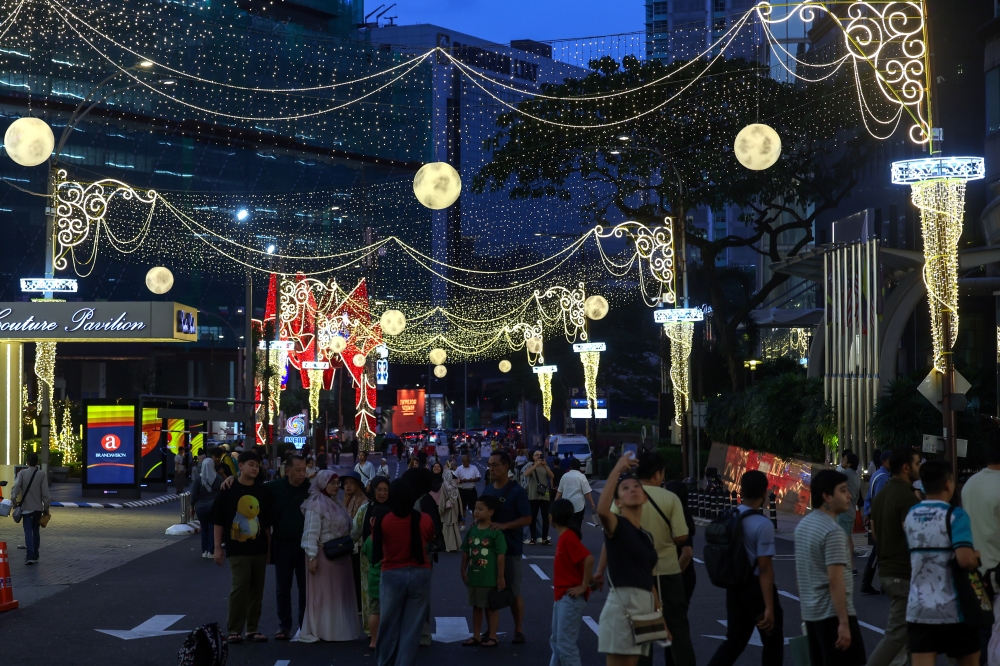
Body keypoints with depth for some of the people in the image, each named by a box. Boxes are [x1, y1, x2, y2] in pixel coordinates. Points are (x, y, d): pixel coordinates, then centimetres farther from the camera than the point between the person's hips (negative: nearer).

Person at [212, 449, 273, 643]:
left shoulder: (262, 492, 7)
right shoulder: (228, 490, -3)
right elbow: (218, 521, -1)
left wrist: (269, 547, 11)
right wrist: (218, 548, -4)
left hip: (259, 549, 4)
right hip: (237, 549, -4)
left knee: (257, 589, 7)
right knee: (240, 587, -11)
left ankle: (252, 629, 18)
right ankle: (234, 630, -1)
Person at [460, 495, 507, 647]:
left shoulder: (495, 532, -14)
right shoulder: (472, 530, 3)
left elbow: (500, 555, -13)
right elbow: (465, 552, 9)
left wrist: (500, 576, -14)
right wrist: (463, 570, 7)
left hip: (490, 577, -6)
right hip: (474, 575, 6)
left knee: (491, 606, 6)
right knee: (476, 606, 14)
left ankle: (492, 637, 14)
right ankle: (476, 636, 23)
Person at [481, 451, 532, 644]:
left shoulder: (517, 491, -9)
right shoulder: (487, 490, 9)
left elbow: (527, 518, -12)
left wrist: (504, 525, -23)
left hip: (511, 548, -5)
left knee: (514, 591, 2)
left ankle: (518, 630, 13)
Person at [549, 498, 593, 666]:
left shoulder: (568, 538, -17)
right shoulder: (564, 537, 12)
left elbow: (589, 559, -27)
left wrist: (584, 586, -20)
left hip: (571, 598, -10)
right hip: (562, 596, 10)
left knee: (565, 642, -9)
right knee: (556, 640, 15)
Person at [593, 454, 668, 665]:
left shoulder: (646, 537, 17)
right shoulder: (616, 525, -5)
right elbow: (602, 510, -30)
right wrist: (617, 470, -27)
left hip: (645, 608, 8)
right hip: (622, 605, -8)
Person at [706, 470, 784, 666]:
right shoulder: (763, 525, -19)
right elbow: (764, 568, -21)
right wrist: (769, 607, -21)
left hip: (734, 585, 7)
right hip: (756, 586, -7)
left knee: (735, 639, 15)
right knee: (773, 643, 10)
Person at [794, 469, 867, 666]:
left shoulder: (803, 525, 12)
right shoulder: (833, 531, -16)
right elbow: (835, 581, -21)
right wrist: (844, 623, -21)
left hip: (811, 612, 9)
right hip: (833, 614, -9)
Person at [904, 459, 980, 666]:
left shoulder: (910, 515, 8)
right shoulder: (955, 515, -12)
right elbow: (965, 559, -26)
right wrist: (977, 558, -4)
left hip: (918, 609, 4)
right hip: (954, 609, -4)